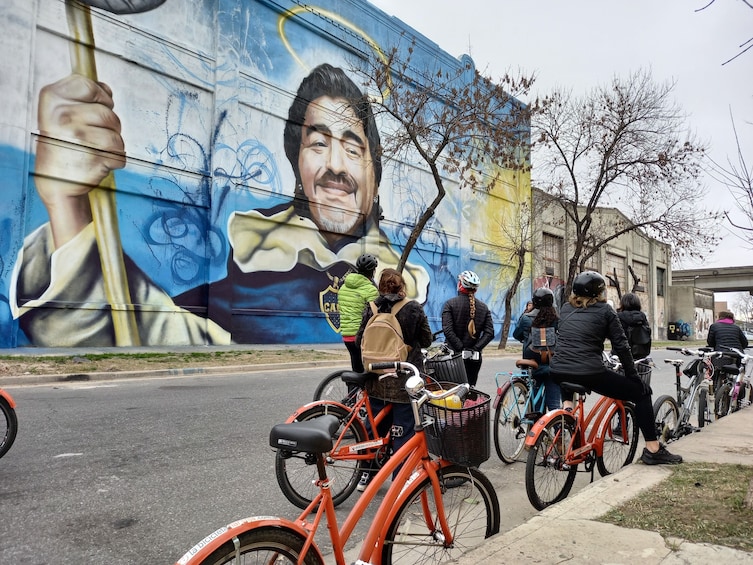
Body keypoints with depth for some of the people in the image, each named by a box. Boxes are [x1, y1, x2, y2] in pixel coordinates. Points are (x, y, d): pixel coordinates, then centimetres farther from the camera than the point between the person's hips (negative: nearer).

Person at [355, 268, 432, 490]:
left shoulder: (371, 309, -2)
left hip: (377, 380, 3)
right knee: (402, 433, 6)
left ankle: (367, 476, 29)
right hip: (405, 381, -3)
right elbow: (427, 340, 3)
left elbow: (359, 342, 2)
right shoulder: (414, 309, -6)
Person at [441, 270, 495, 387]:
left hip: (455, 355, -3)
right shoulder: (483, 307, 5)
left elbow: (448, 330, -17)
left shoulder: (450, 304, -6)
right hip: (475, 357, 3)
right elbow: (489, 333, -3)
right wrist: (475, 348, -7)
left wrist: (461, 348, -14)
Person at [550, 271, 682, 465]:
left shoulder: (565, 308, 17)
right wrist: (633, 376, 11)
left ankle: (567, 406, 24)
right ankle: (653, 449, 12)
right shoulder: (605, 310, 4)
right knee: (642, 391, 12)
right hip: (589, 373, -5)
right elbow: (621, 346, 2)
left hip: (557, 371, 5)